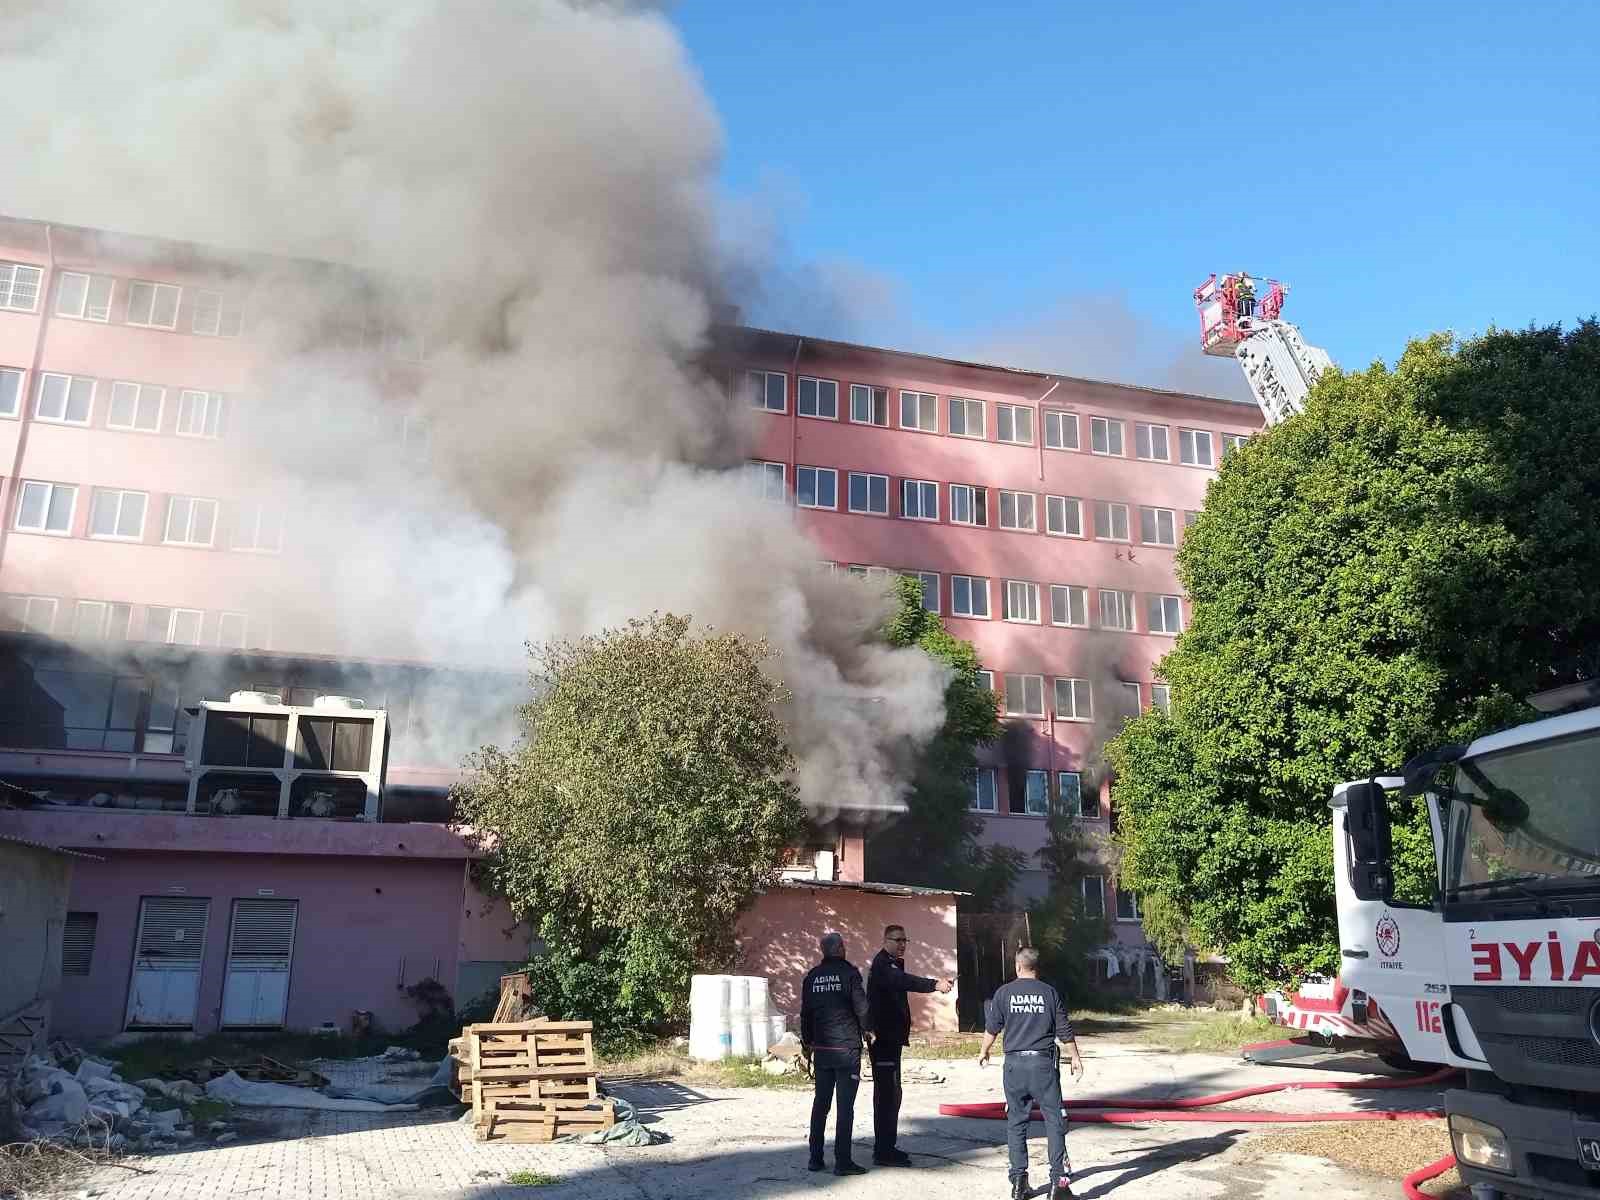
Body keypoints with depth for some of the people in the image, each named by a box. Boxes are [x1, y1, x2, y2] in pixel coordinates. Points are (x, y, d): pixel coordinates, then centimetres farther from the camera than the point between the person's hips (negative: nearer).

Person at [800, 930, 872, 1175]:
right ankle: (842, 1161, -1)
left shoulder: (812, 976, 7)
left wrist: (807, 1041, 22)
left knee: (820, 1102, 13)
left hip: (821, 1050, 5)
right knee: (845, 1105, -2)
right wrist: (868, 1030, 8)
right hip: (847, 1049, -5)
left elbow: (805, 1013, 11)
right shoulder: (849, 973, -8)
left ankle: (815, 1158, 16)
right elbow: (862, 1008, -10)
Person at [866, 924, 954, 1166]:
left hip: (891, 1037, 11)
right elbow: (904, 981, -33)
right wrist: (934, 984, -44)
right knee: (888, 1093, -10)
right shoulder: (882, 964, -15)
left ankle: (886, 1148, 23)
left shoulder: (892, 965, 21)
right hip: (884, 1037, -11)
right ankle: (884, 1151, -8)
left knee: (889, 1093, 15)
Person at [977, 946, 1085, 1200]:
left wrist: (984, 1053, 23)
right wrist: (1075, 1057, 17)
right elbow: (1065, 1030, 3)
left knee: (1016, 1122, 10)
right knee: (1054, 1121, 3)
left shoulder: (1004, 993, 1)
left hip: (1014, 1063, 1)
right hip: (1043, 1063, -1)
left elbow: (992, 1028, 6)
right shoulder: (1049, 993, 0)